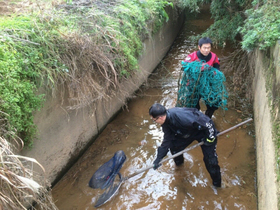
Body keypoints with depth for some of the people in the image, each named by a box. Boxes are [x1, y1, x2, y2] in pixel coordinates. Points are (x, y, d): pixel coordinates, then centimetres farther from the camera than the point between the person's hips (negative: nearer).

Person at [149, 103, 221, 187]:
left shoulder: (181, 116, -41)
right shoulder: (166, 122, -14)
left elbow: (207, 123, -33)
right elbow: (167, 140, -6)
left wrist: (210, 138, -21)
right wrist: (159, 158, -9)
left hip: (205, 131, -7)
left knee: (210, 160, -7)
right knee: (173, 146, 1)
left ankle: (217, 183, 19)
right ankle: (179, 162, 34)